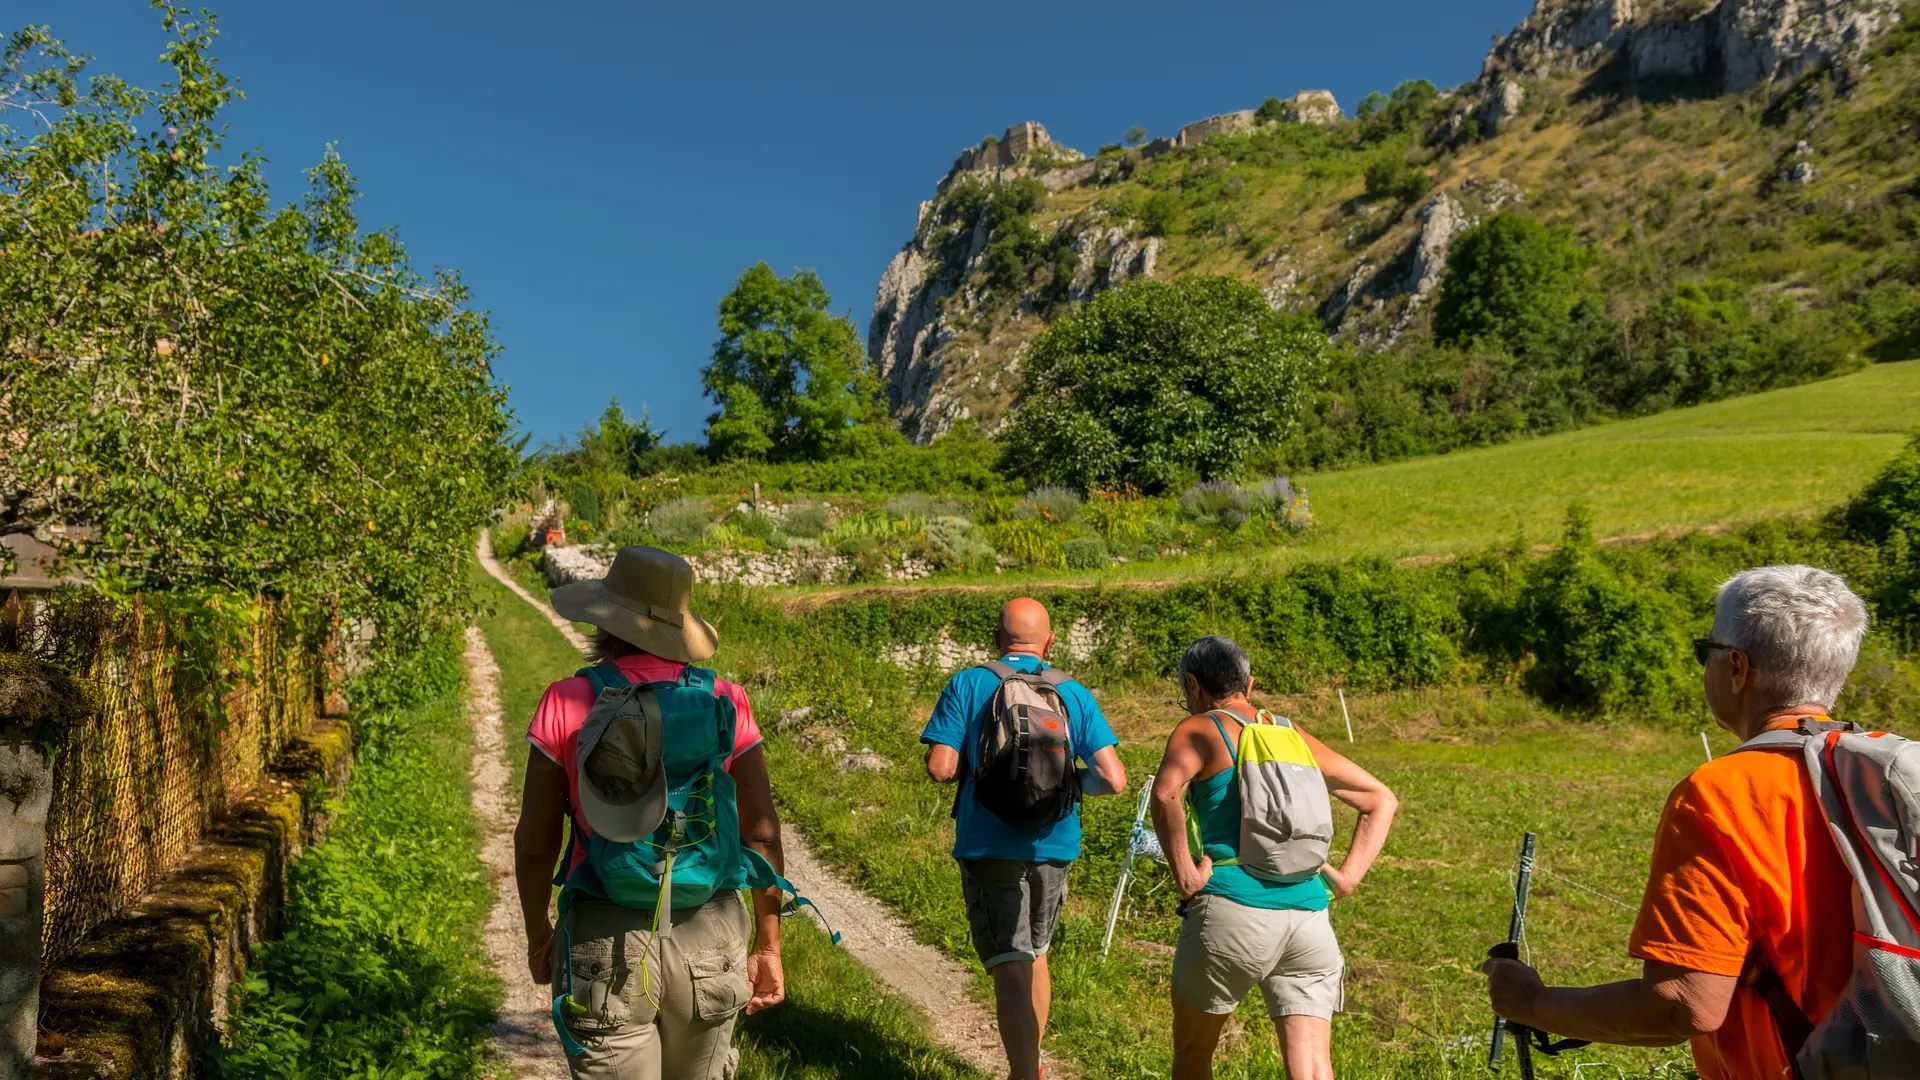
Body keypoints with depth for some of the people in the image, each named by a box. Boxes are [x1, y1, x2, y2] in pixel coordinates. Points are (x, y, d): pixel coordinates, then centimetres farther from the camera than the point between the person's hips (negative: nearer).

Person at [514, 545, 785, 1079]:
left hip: (606, 949, -2)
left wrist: (538, 934, 13)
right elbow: (762, 833, -3)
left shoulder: (568, 704, -7)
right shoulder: (725, 702, -3)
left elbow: (535, 841, -3)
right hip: (710, 943, 2)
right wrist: (768, 946, 7)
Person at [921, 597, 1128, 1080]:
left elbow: (941, 768, -12)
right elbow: (1113, 779, -6)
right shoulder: (1074, 693, 2)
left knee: (1011, 971, -3)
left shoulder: (967, 685, -4)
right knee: (1034, 954, 23)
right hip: (1053, 846, 4)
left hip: (988, 846, -3)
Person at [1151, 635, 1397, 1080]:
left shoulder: (1200, 730, 2)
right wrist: (1347, 876, 15)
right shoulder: (1295, 737, 19)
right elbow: (1381, 800, 25)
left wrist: (1184, 875, -12)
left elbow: (1166, 792, -20)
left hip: (1232, 913, -4)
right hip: (1310, 919, 4)